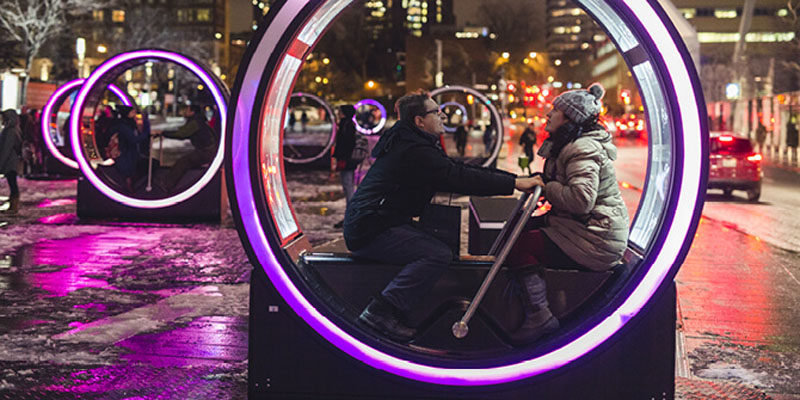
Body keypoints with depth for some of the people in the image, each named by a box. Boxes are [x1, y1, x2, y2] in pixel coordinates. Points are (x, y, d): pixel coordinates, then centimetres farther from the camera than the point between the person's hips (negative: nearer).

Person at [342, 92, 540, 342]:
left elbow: (458, 170, 14)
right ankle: (381, 312, -23)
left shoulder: (408, 144, 17)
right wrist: (515, 183, -20)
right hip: (371, 231, -11)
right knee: (439, 255, -21)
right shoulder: (415, 151, -16)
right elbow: (459, 178, -24)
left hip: (363, 225, 11)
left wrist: (519, 179, 9)